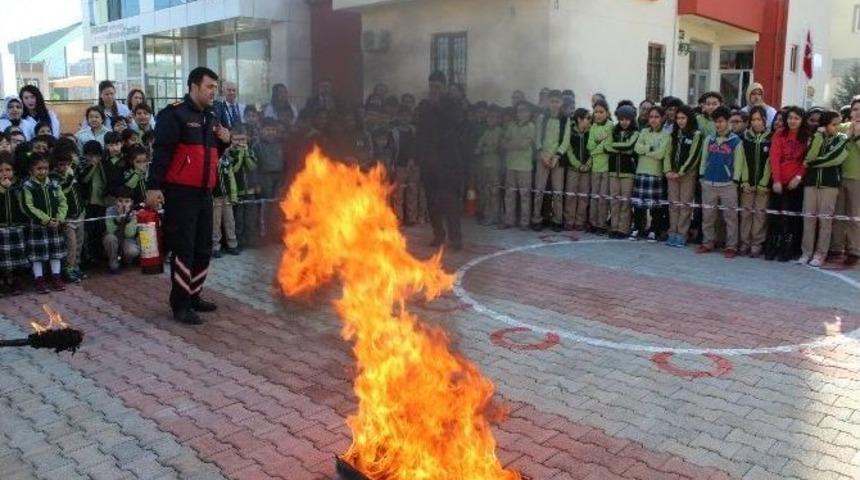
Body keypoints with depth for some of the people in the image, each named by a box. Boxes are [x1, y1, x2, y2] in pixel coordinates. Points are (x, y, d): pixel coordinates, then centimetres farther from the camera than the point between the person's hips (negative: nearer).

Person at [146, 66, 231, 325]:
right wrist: (154, 186, -21)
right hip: (180, 193, -8)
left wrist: (224, 141, 6)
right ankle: (180, 304, 1)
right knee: (184, 248, -7)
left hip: (204, 192, 8)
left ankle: (194, 296, 25)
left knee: (203, 247, 13)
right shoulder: (174, 114, -9)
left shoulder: (210, 118, 16)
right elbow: (161, 152, -15)